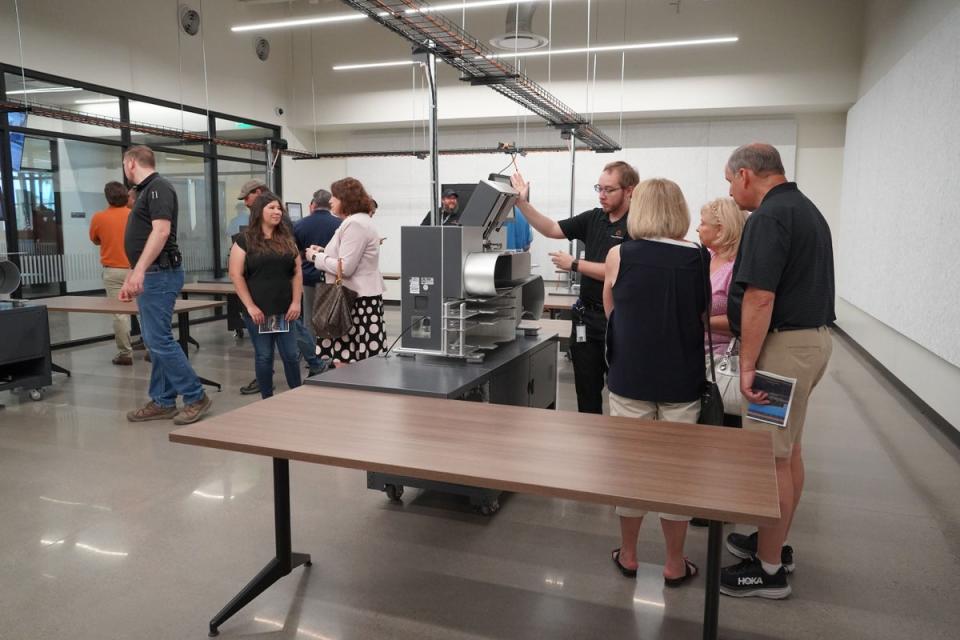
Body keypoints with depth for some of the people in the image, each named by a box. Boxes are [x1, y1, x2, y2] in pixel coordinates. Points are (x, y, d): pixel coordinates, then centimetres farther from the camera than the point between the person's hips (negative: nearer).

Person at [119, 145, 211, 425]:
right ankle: (162, 402, 16)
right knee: (155, 341, 10)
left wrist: (139, 271, -27)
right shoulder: (146, 190, 20)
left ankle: (196, 397, -3)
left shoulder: (158, 187, -10)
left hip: (160, 275, -10)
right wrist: (131, 278, 25)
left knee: (159, 340, -10)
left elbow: (161, 231, -22)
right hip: (149, 276, 10)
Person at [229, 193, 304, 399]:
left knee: (291, 355, 5)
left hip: (285, 310, 3)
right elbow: (236, 275, -5)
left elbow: (297, 272, 9)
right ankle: (267, 400, 18)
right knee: (264, 357, 5)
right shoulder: (245, 240, -1)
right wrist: (250, 306, -10)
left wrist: (296, 302, -1)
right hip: (258, 311, -3)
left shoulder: (287, 239, 11)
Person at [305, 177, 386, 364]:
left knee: (348, 358, -9)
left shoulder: (354, 224, -15)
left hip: (357, 300, -10)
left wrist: (316, 257, -7)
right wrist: (324, 252, 16)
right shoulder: (357, 221, 19)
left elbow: (345, 267, -20)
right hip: (356, 296, 10)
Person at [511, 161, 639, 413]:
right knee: (586, 389, 14)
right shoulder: (593, 218, 8)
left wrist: (574, 264, -13)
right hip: (587, 316, 6)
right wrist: (522, 203, -1)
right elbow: (552, 229, 9)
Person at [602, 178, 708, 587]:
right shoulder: (700, 259, -6)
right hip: (682, 380, 1)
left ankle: (628, 555, 27)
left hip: (630, 377, 0)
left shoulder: (618, 256, -7)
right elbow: (703, 316, 8)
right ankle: (675, 564, 25)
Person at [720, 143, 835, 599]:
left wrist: (747, 365, -21)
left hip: (784, 343, -10)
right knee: (788, 449, 18)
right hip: (813, 335, 11)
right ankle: (775, 543, 32)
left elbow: (760, 298, -24)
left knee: (771, 456, -2)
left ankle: (769, 569, 10)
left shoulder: (769, 217, -17)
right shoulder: (807, 209, 15)